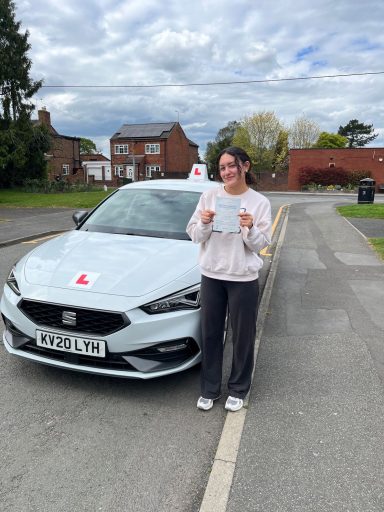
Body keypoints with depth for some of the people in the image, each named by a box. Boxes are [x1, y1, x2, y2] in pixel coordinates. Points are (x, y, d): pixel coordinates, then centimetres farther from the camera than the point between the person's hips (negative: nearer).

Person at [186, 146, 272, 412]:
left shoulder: (259, 202, -3)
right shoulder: (209, 196, 0)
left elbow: (260, 244, -5)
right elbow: (195, 236, 2)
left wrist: (250, 228, -24)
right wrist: (204, 223, -18)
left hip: (244, 278, -1)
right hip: (211, 275, 2)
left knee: (243, 336, 10)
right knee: (211, 335, 11)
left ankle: (238, 390, 31)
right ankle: (209, 389, 29)